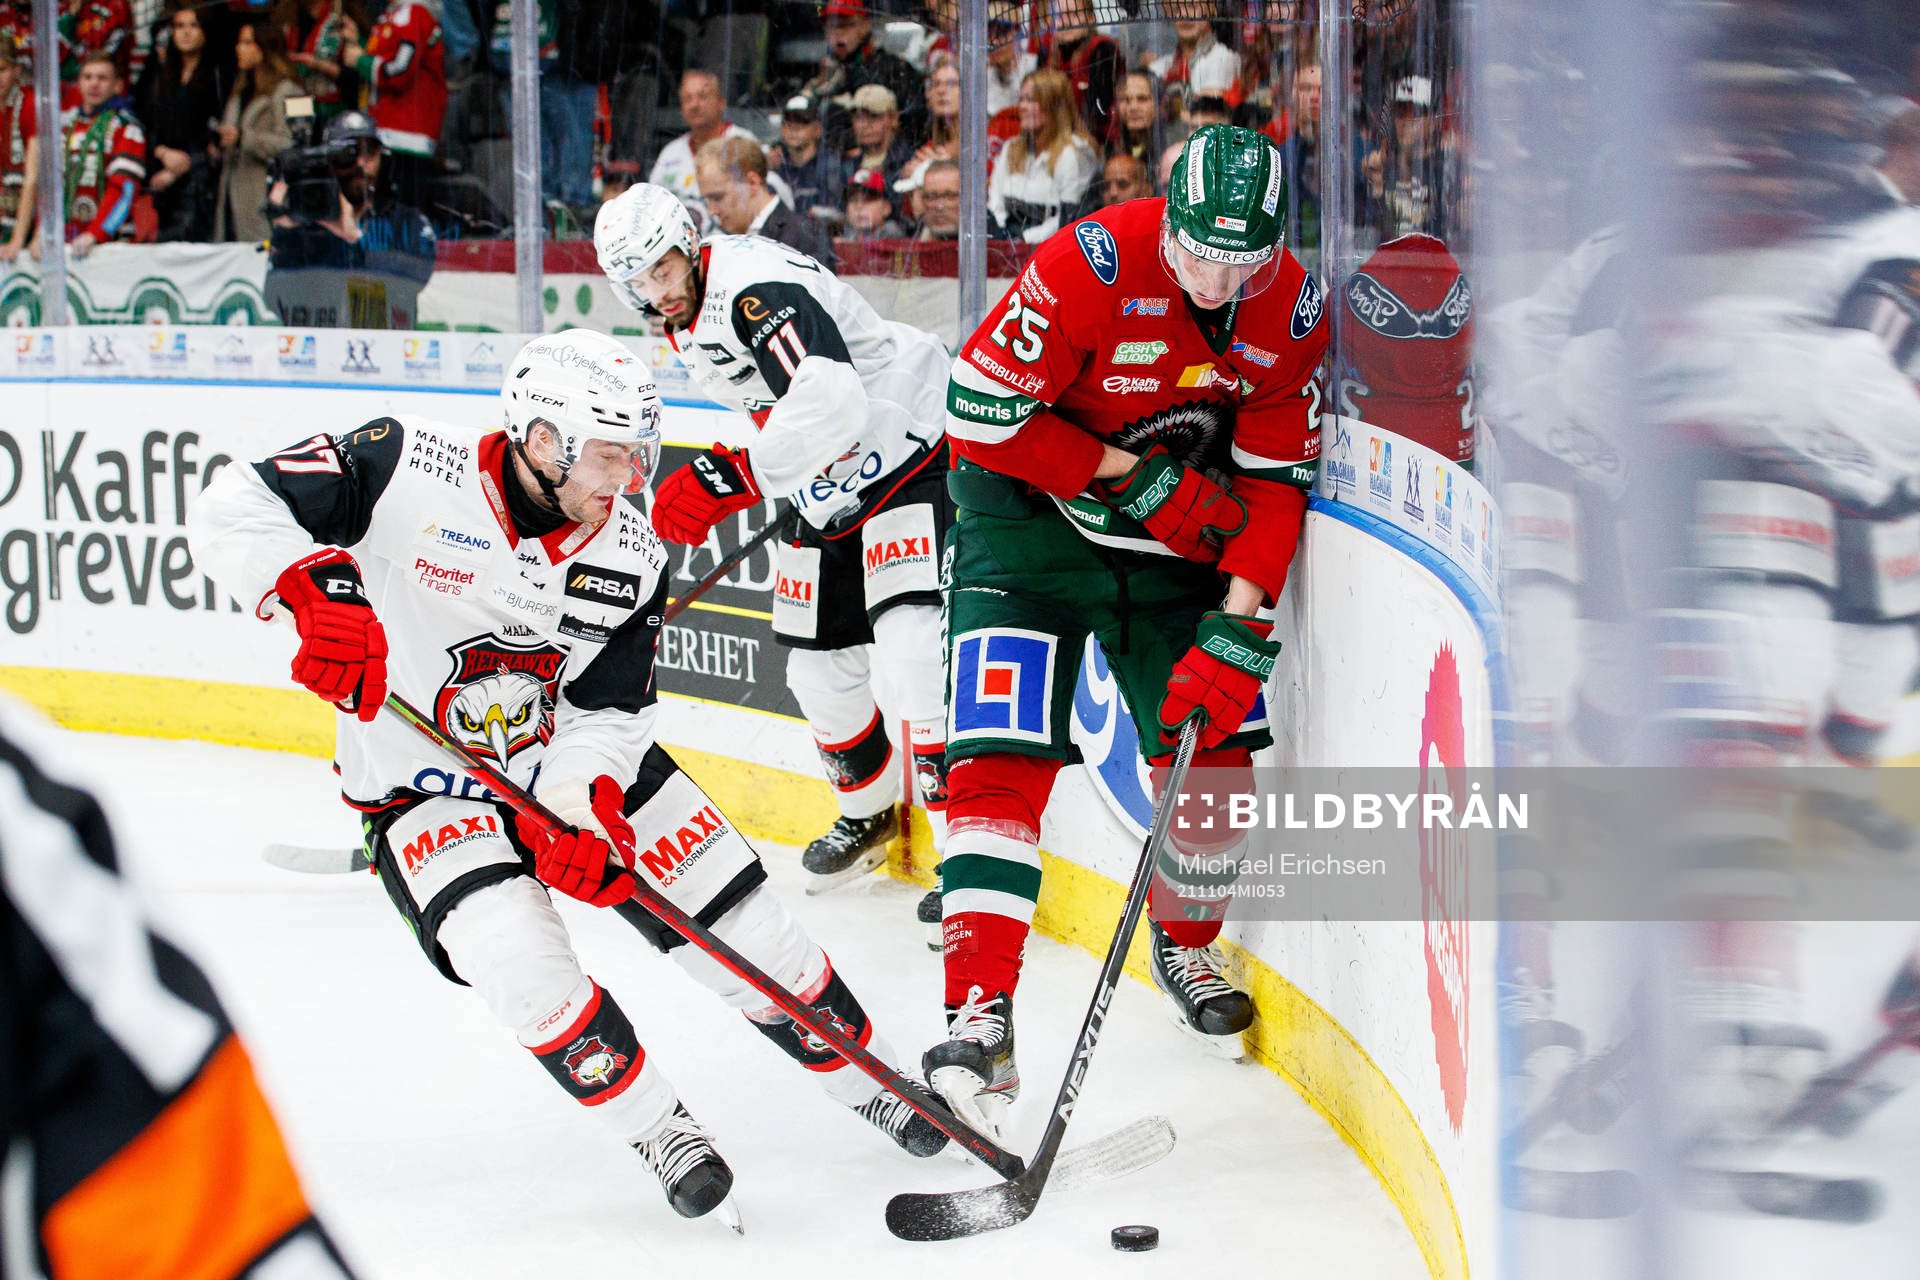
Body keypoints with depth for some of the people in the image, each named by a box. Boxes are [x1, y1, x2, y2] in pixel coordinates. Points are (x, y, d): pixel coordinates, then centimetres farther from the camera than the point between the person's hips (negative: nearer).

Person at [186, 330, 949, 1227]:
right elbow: (233, 508, -26)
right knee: (516, 953, -28)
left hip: (583, 769, 4)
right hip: (424, 787, -3)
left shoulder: (630, 556, -11)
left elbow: (605, 714, -9)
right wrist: (316, 586, -45)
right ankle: (657, 1128, -8)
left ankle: (871, 1078, 21)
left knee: (738, 917, -1)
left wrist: (580, 808, -30)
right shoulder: (409, 472, -24)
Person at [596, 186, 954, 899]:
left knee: (911, 647, -23)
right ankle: (868, 813, 38)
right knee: (819, 667, 12)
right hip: (825, 492, 10)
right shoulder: (687, 325, 4)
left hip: (911, 456, -10)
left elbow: (831, 405, -42)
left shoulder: (757, 287, -28)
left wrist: (728, 479, -47)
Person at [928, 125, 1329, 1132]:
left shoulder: (1292, 314, -13)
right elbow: (979, 413, -24)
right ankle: (979, 1012, -19)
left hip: (1181, 528, 4)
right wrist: (1137, 479, -22)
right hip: (1030, 510, -4)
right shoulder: (1089, 266, -28)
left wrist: (1239, 632, -18)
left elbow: (1274, 483, -7)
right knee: (1003, 760, -16)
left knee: (1215, 748, 4)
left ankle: (1186, 944, 33)